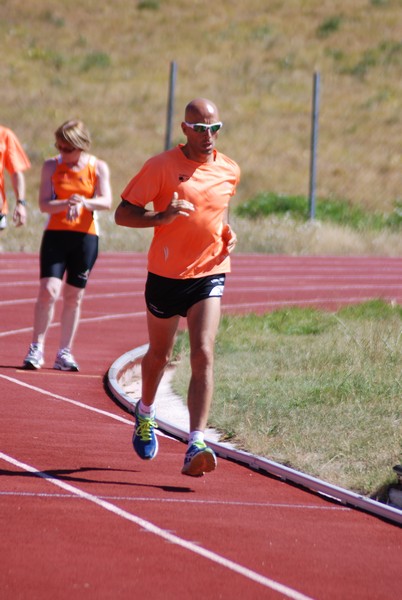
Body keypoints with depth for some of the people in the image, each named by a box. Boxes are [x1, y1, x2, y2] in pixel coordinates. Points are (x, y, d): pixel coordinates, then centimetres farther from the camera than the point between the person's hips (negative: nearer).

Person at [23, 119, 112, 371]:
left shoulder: (98, 168, 1)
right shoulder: (52, 166, 1)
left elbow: (106, 201, -11)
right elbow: (44, 204, -6)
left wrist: (83, 202, -29)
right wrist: (67, 203, -24)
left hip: (85, 237, 1)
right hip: (55, 234, 0)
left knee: (74, 296, 4)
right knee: (48, 290, -12)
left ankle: (65, 352, 13)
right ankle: (37, 348, -2)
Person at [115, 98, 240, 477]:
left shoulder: (229, 172, 4)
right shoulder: (161, 167, -8)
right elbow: (123, 214, -8)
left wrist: (228, 233, 3)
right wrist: (162, 217, -25)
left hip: (209, 275, 1)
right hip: (165, 275, -1)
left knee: (203, 354, -17)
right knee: (159, 355, 17)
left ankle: (195, 446, -24)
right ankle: (145, 413, 49)